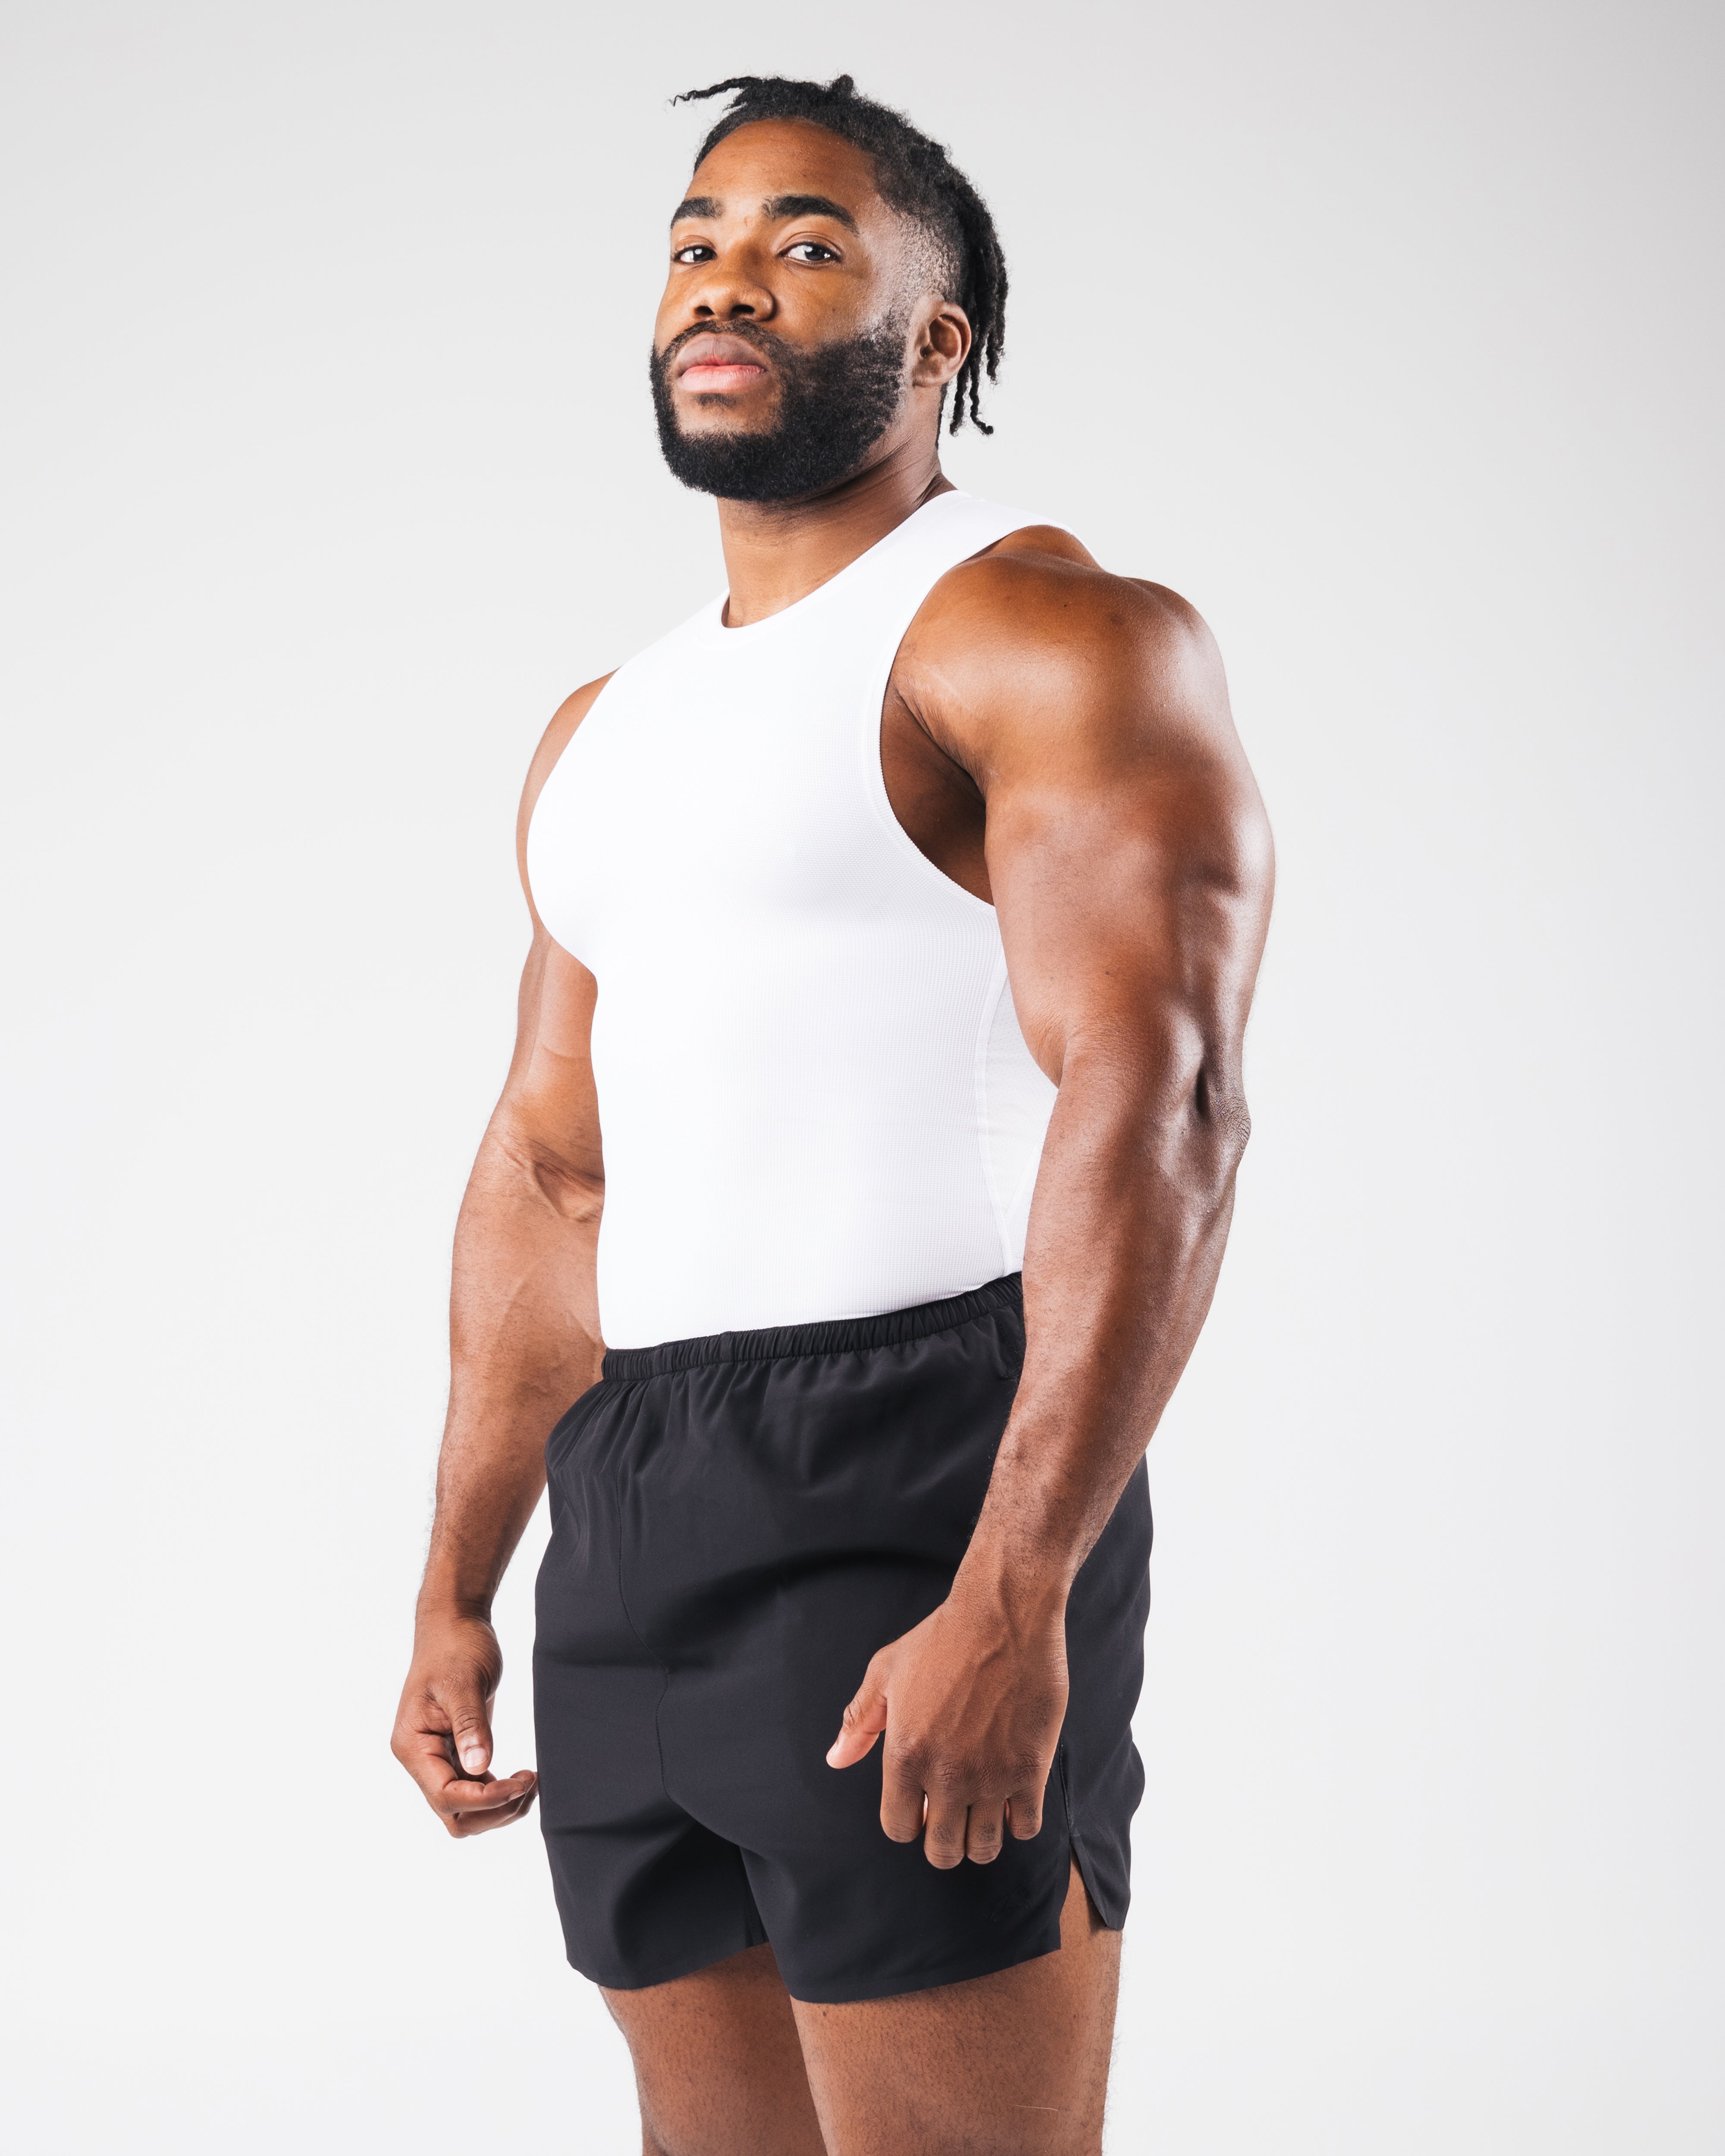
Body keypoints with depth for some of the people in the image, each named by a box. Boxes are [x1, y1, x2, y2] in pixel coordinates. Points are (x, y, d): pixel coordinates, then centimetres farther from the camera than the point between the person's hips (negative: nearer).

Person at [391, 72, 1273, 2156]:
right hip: (627, 1515, 8)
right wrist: (455, 1592, 17)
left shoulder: (1050, 637, -5)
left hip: (914, 1474, -8)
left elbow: (1156, 1104, -17)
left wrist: (1012, 1600, -25)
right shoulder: (600, 733, 21)